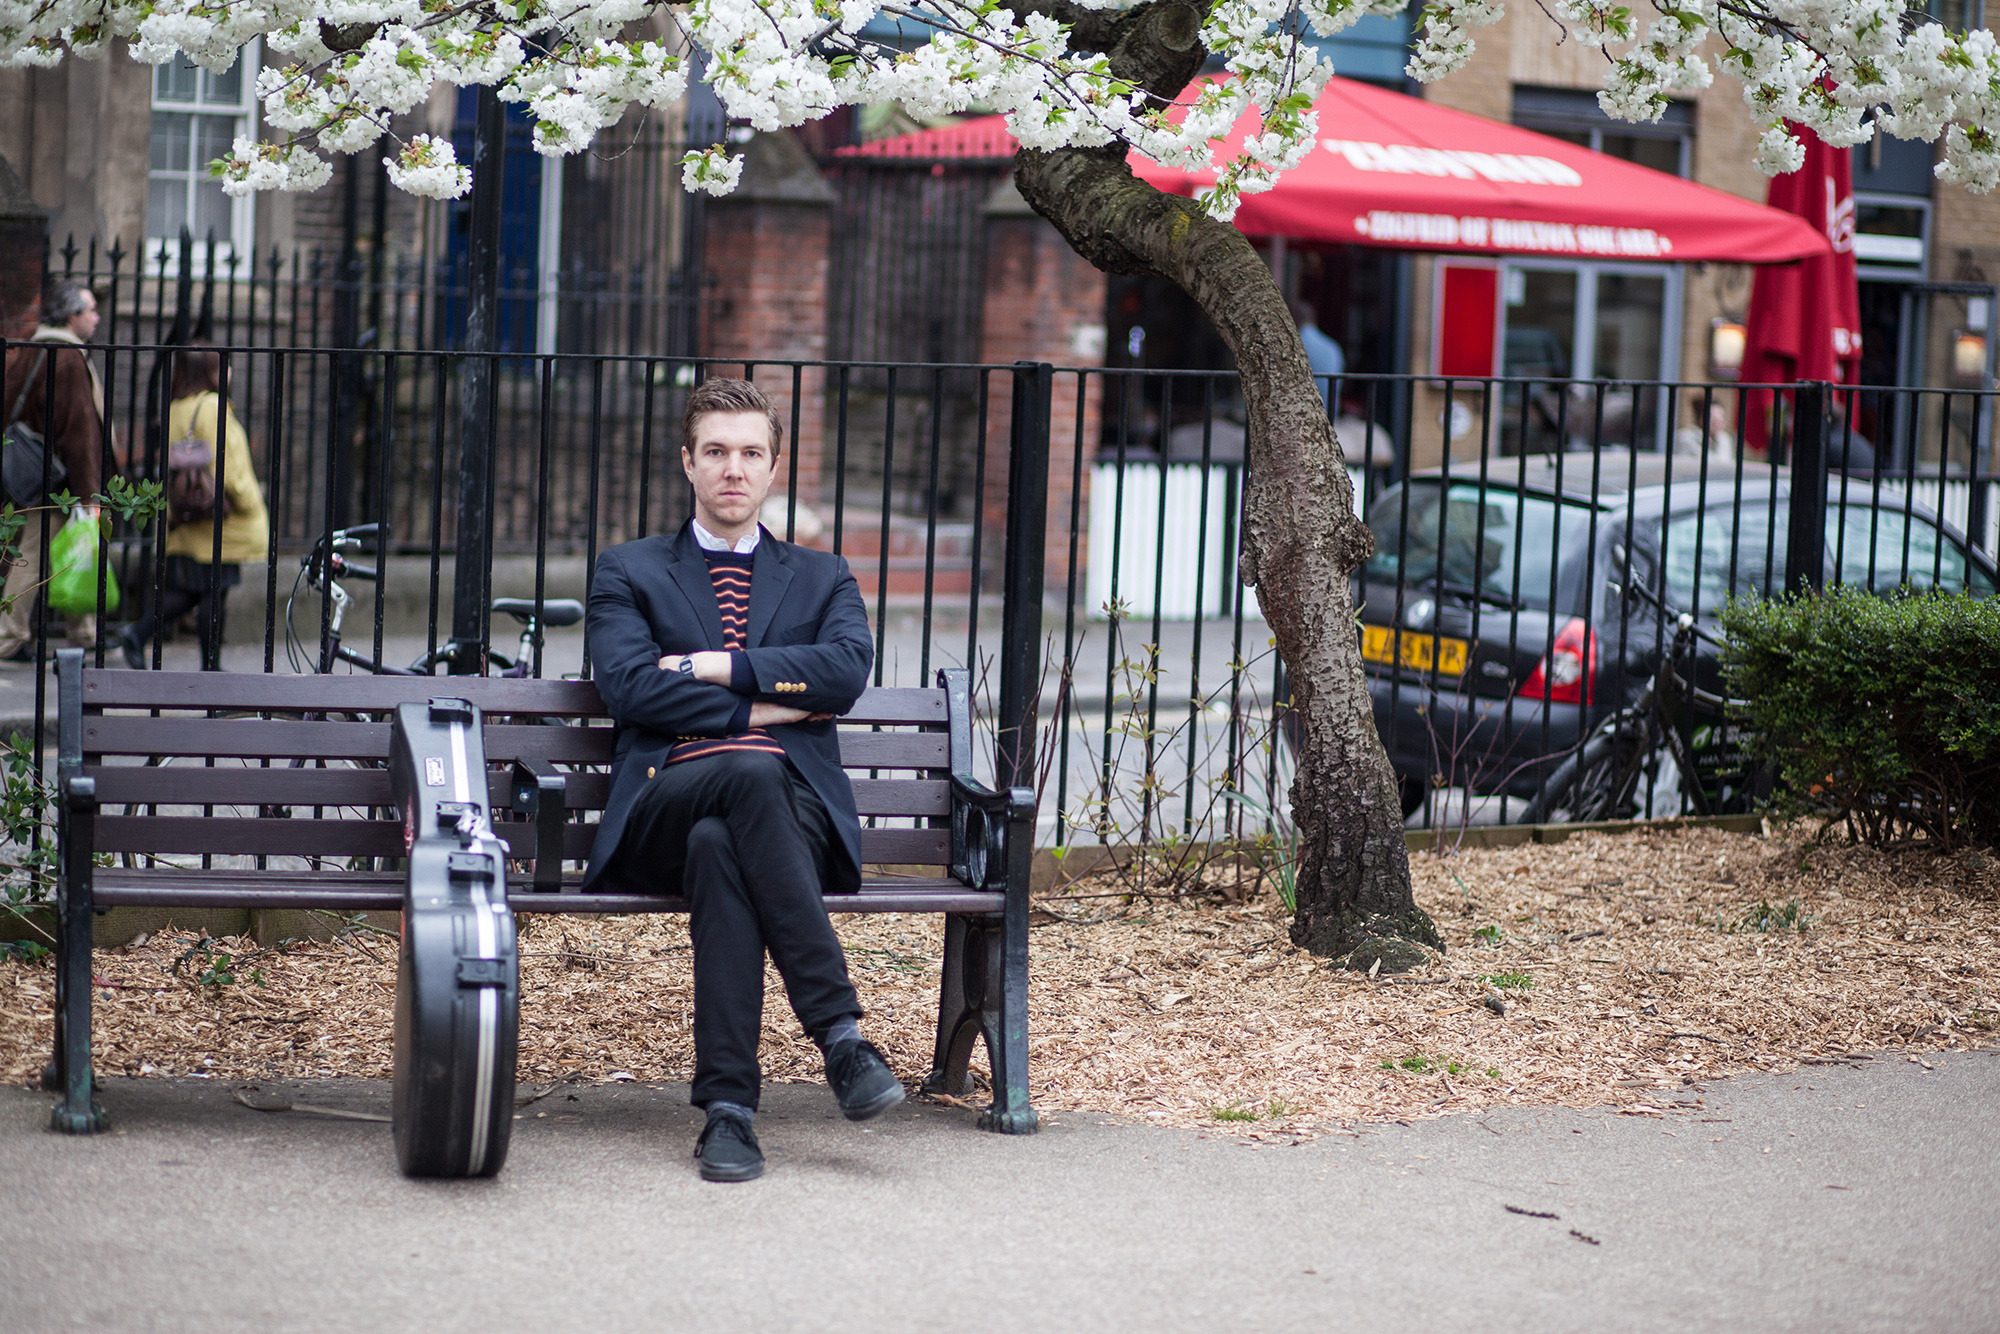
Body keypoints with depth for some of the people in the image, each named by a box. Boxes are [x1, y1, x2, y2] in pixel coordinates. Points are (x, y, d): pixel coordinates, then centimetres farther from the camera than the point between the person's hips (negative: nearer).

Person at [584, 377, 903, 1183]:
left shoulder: (822, 579, 25)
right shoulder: (629, 573, 21)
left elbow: (848, 671, 1)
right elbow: (629, 688, 1)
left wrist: (713, 667, -4)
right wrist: (760, 708, -5)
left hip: (794, 807, 1)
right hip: (667, 802, -1)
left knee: (719, 846, -37)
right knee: (750, 773, -38)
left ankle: (727, 1105, -42)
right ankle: (838, 1029, -43)